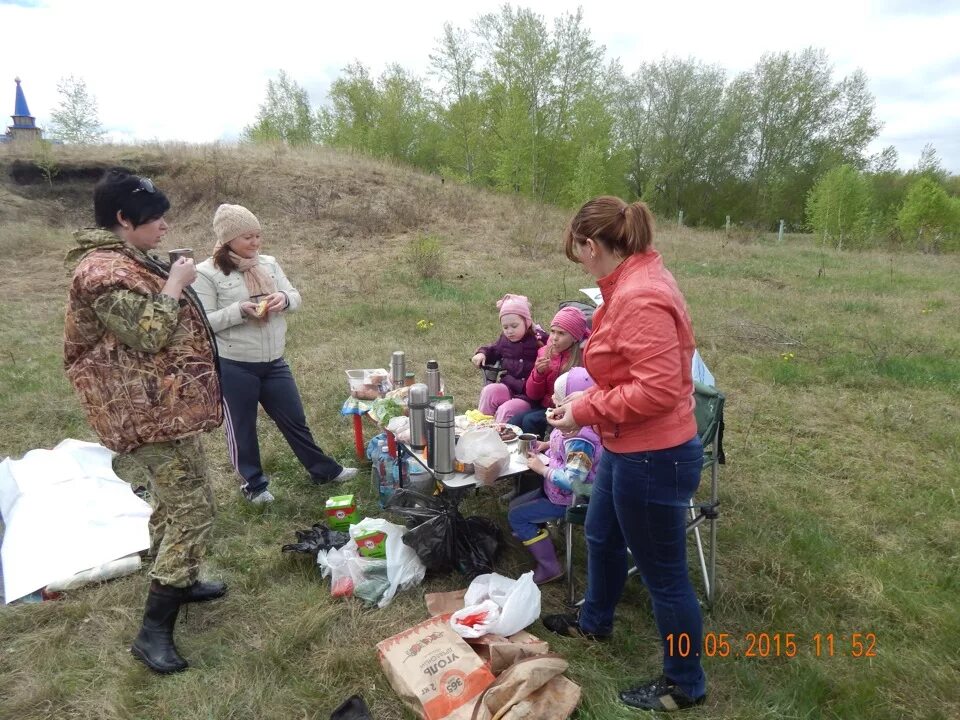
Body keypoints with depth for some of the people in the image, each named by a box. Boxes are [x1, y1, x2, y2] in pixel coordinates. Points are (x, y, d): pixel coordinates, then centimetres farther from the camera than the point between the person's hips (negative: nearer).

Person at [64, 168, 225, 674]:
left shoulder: (126, 261, 13)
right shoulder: (105, 271, -20)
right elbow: (149, 334, -26)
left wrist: (171, 280, 11)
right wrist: (175, 285, -17)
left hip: (161, 404, 11)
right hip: (152, 411, -11)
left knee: (170, 502, 23)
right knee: (193, 510, -8)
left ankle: (176, 581, 41)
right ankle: (154, 630, 2)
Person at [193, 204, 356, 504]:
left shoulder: (268, 263, 6)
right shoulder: (207, 273, -11)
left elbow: (296, 297, 8)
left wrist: (284, 298, -14)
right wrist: (238, 310, -26)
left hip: (274, 362, 5)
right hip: (234, 367, -5)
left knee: (294, 419, 16)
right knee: (242, 428, 12)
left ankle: (324, 470, 30)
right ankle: (253, 483, 31)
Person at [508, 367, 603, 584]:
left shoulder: (580, 439, -32)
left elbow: (572, 481, -36)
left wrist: (541, 468, -25)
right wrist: (548, 445, 0)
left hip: (568, 500, -9)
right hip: (555, 490, 9)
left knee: (516, 516, -7)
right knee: (515, 505, 15)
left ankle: (549, 567, 1)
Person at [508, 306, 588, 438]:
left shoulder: (583, 358, -14)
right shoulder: (545, 353, 5)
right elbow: (532, 394, 7)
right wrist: (538, 373, -10)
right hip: (544, 407, 6)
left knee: (531, 421, -24)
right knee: (514, 422, -16)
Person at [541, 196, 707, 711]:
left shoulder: (640, 297, -27)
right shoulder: (637, 280, 5)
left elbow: (658, 389, -30)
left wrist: (585, 410, -20)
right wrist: (589, 399, 8)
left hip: (653, 458, -11)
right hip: (629, 449, 11)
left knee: (663, 574, 9)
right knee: (601, 535, 28)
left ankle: (685, 685, 34)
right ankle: (594, 622, 54)